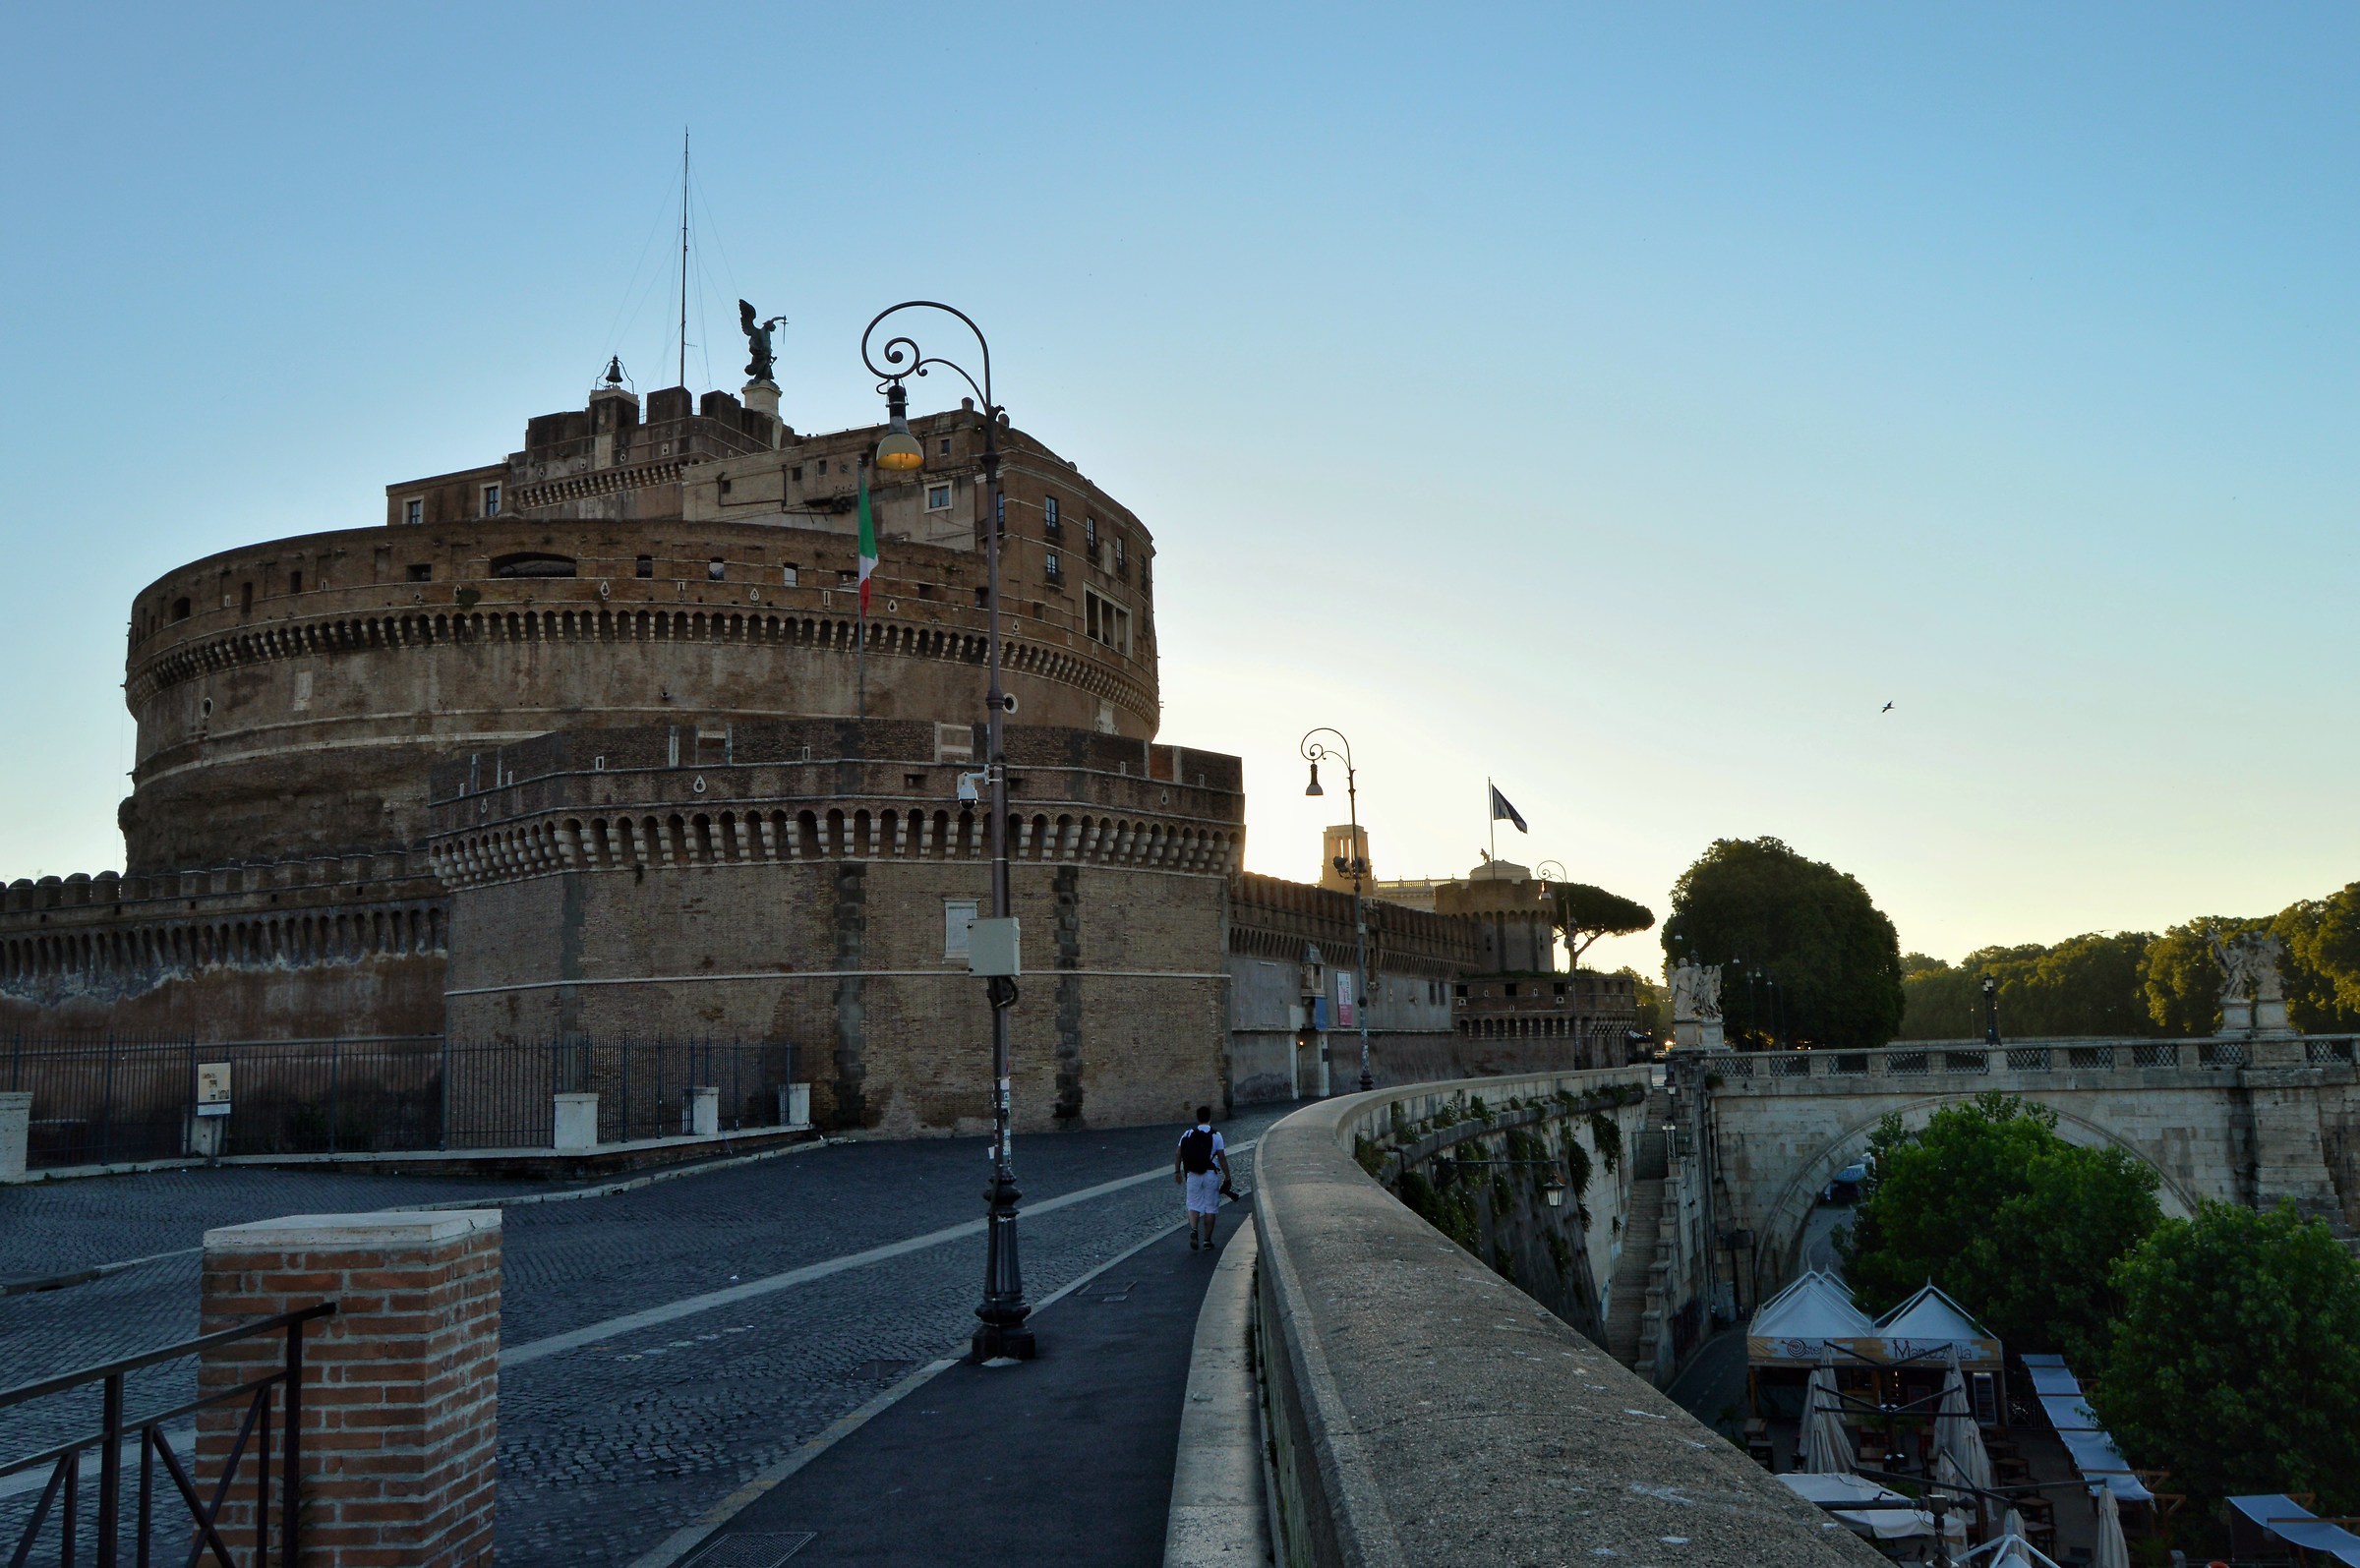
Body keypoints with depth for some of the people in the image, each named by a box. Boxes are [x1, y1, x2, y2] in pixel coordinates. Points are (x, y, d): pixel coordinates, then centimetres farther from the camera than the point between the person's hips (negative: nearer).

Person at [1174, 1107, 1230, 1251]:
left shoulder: (1188, 1134, 4)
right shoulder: (1215, 1135, -3)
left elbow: (1178, 1154, 3)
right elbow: (1222, 1158, -6)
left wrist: (1177, 1171, 13)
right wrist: (1227, 1177, -1)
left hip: (1193, 1175, 1)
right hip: (1211, 1175, -1)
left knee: (1194, 1206, 7)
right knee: (1210, 1207, 8)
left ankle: (1193, 1229, -20)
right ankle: (1207, 1240, 11)